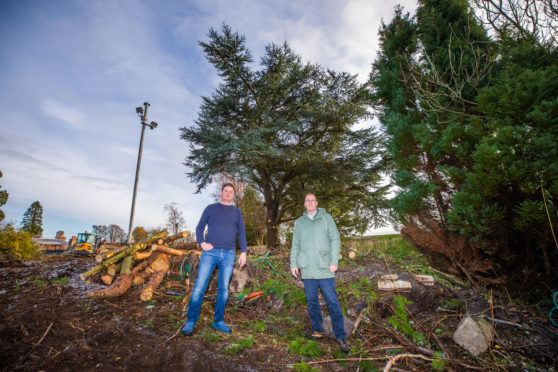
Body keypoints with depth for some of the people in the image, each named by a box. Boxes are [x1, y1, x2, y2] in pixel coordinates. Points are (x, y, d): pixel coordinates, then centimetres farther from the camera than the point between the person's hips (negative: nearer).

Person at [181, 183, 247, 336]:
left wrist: (243, 252, 0)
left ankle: (218, 321, 16)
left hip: (229, 255, 2)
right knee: (199, 286, -5)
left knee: (223, 288, 5)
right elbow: (199, 228, 9)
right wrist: (202, 243, -8)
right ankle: (191, 322, 5)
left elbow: (241, 233, 11)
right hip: (210, 253, -1)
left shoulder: (237, 212, 13)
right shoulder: (211, 208, 9)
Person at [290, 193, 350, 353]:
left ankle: (341, 336, 8)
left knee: (332, 302, -1)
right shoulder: (299, 222, 12)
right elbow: (295, 245, 14)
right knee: (312, 301, 10)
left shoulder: (326, 218, 6)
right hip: (307, 269, 3)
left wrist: (334, 261, -7)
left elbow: (335, 240, 1)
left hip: (325, 268, -2)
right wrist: (293, 264, 7)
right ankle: (317, 330, 26)